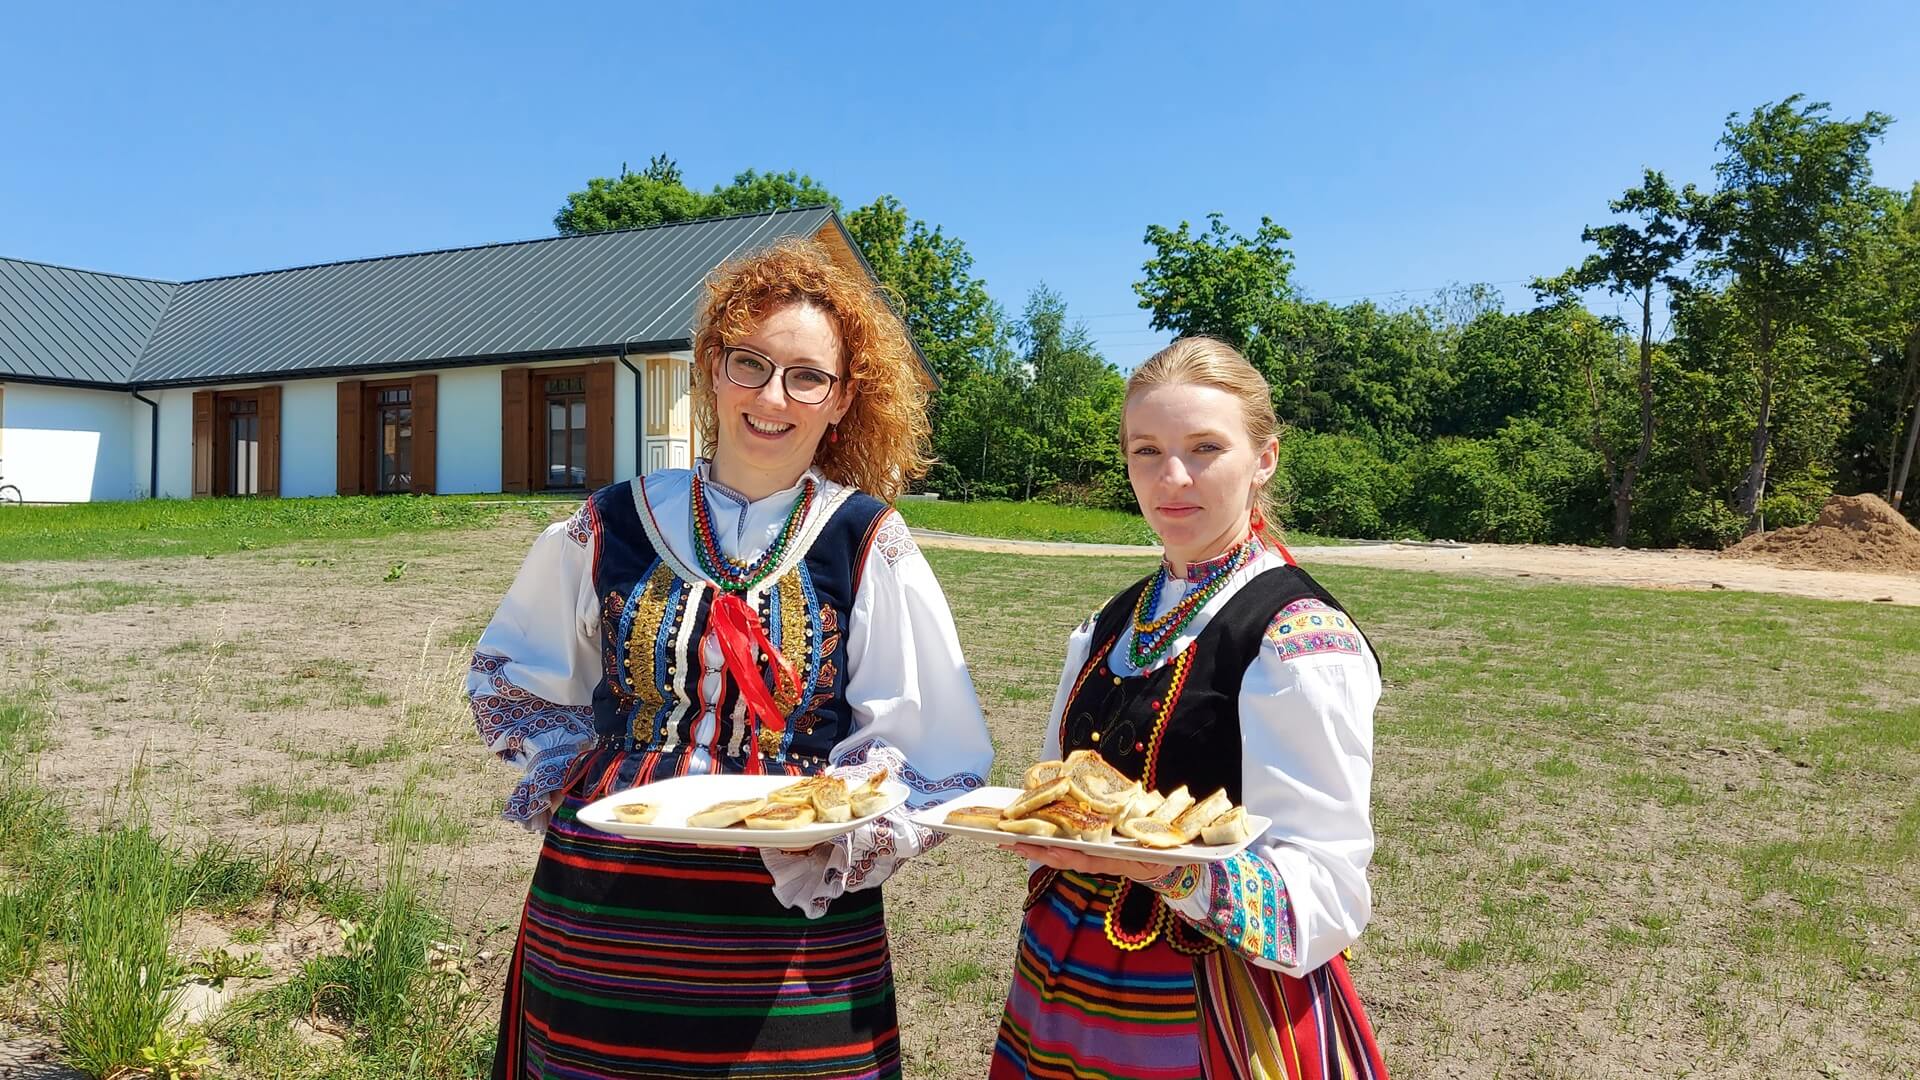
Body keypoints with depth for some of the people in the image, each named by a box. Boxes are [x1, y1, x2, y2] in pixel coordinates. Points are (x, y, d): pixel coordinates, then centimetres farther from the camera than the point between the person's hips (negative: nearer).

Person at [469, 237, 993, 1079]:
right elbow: (514, 682, 18)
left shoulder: (868, 547, -4)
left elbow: (933, 758, -3)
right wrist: (575, 778, 4)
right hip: (601, 921, 2)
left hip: (794, 931, -1)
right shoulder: (614, 527, 2)